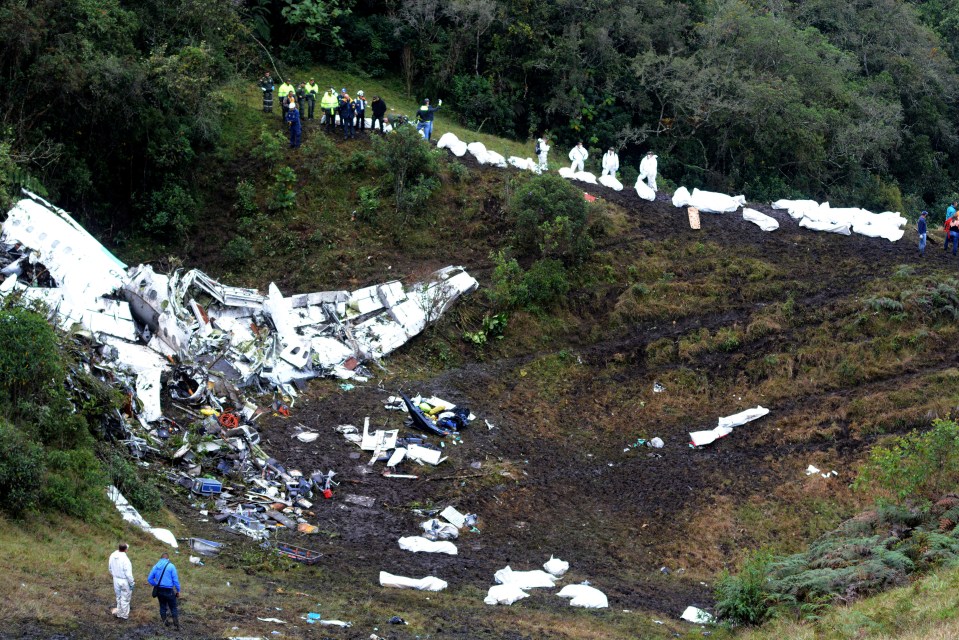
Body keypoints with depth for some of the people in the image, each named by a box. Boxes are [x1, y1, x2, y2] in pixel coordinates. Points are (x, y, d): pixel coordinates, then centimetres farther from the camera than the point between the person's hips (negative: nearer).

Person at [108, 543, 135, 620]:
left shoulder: (112, 556, -8)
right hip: (125, 581, -6)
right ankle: (124, 615, 22)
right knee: (125, 599, 11)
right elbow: (128, 574, -23)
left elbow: (110, 568, 7)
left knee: (119, 597, 23)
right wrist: (131, 584, -10)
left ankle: (119, 613, 35)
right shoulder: (125, 559, -28)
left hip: (116, 580, 6)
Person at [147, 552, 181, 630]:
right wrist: (178, 591, -1)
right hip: (169, 591, -4)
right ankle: (176, 625, 1)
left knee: (162, 606, 19)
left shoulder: (156, 566, 4)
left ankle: (164, 621, 25)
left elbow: (149, 579, 6)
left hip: (159, 590, 4)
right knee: (173, 608, 3)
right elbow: (175, 580, -10)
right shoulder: (171, 566, -9)